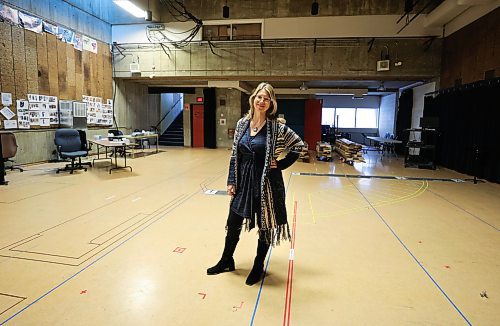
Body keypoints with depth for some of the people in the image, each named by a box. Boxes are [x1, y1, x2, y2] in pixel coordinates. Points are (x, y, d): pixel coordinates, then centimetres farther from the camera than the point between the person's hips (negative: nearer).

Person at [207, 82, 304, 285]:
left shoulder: (276, 126, -10)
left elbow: (298, 145, -3)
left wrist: (281, 164, -8)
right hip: (243, 181, 4)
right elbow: (235, 154, 5)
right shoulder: (242, 123, 2)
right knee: (233, 222, 14)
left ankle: (258, 267, 33)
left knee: (265, 225, 11)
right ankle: (226, 261, 37)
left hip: (267, 182, -4)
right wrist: (231, 181, 3)